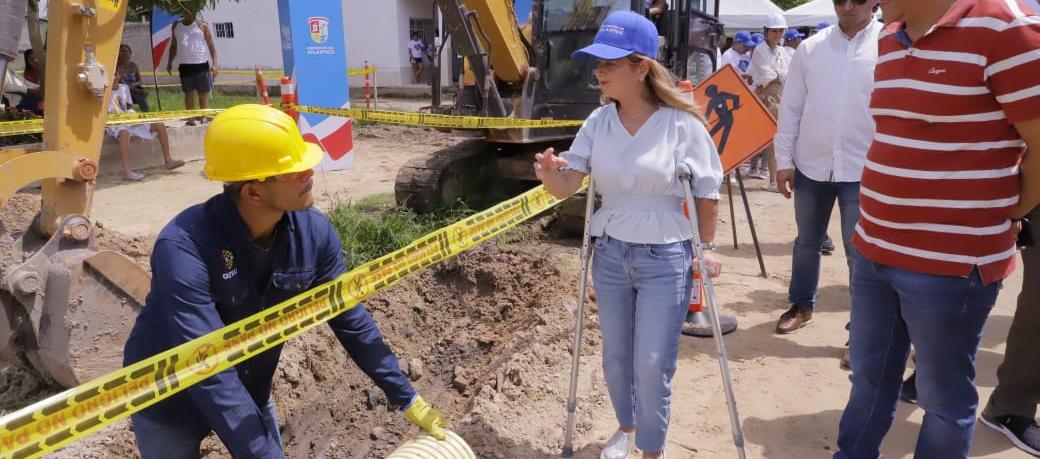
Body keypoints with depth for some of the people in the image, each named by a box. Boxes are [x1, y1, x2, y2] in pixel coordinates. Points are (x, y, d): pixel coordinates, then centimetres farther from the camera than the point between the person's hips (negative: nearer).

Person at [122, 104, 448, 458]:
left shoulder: (313, 231, -20)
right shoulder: (185, 247, -35)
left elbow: (351, 320, -10)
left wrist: (406, 397, -7)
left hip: (249, 392, 4)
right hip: (169, 402, -4)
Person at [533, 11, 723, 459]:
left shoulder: (682, 123, -15)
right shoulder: (599, 121, -4)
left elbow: (707, 193, -4)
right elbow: (569, 183, -9)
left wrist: (706, 248, 0)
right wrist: (551, 174, -30)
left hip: (665, 258, -4)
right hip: (609, 253, 4)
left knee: (652, 365, 4)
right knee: (615, 355, 19)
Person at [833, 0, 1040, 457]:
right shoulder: (889, 39, 9)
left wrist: (1000, 217, 1)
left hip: (950, 262, -7)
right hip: (873, 249, 7)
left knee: (943, 398, 12)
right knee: (869, 377, 21)